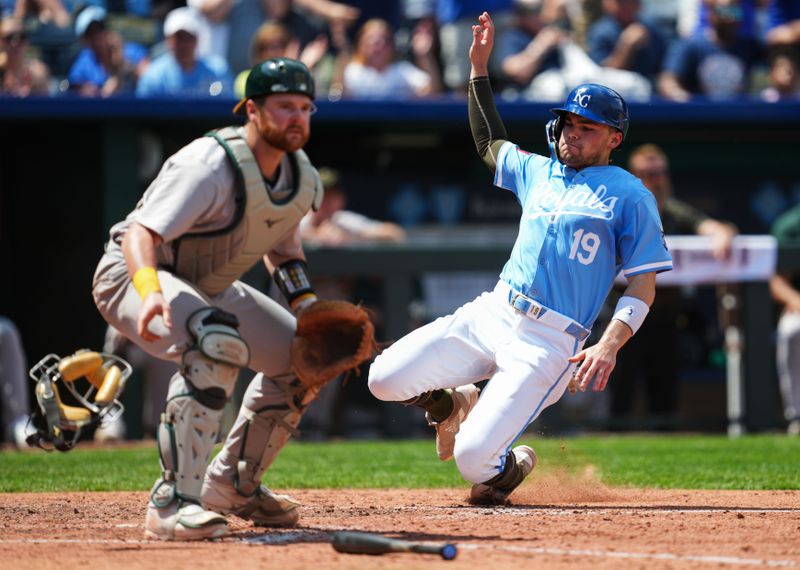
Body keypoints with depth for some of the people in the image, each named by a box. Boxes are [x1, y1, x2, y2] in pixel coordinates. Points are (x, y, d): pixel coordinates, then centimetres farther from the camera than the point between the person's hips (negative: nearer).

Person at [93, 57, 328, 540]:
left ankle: (232, 485, 24)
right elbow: (141, 233, -38)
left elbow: (282, 243, 17)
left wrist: (312, 310, 2)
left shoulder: (303, 181, -3)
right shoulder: (212, 166, -29)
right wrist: (150, 293, -57)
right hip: (134, 275, -9)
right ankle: (175, 500, -36)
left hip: (208, 289, 9)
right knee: (220, 343, -37)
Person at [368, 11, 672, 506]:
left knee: (473, 459, -18)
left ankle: (513, 466, 20)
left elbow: (644, 285, -5)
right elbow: (490, 142, 37)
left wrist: (610, 344, -22)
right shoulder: (538, 171, 18)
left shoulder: (630, 196, -1)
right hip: (490, 313, 6)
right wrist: (479, 69, 28)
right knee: (385, 379, -9)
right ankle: (453, 404, 23)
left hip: (550, 343, -6)